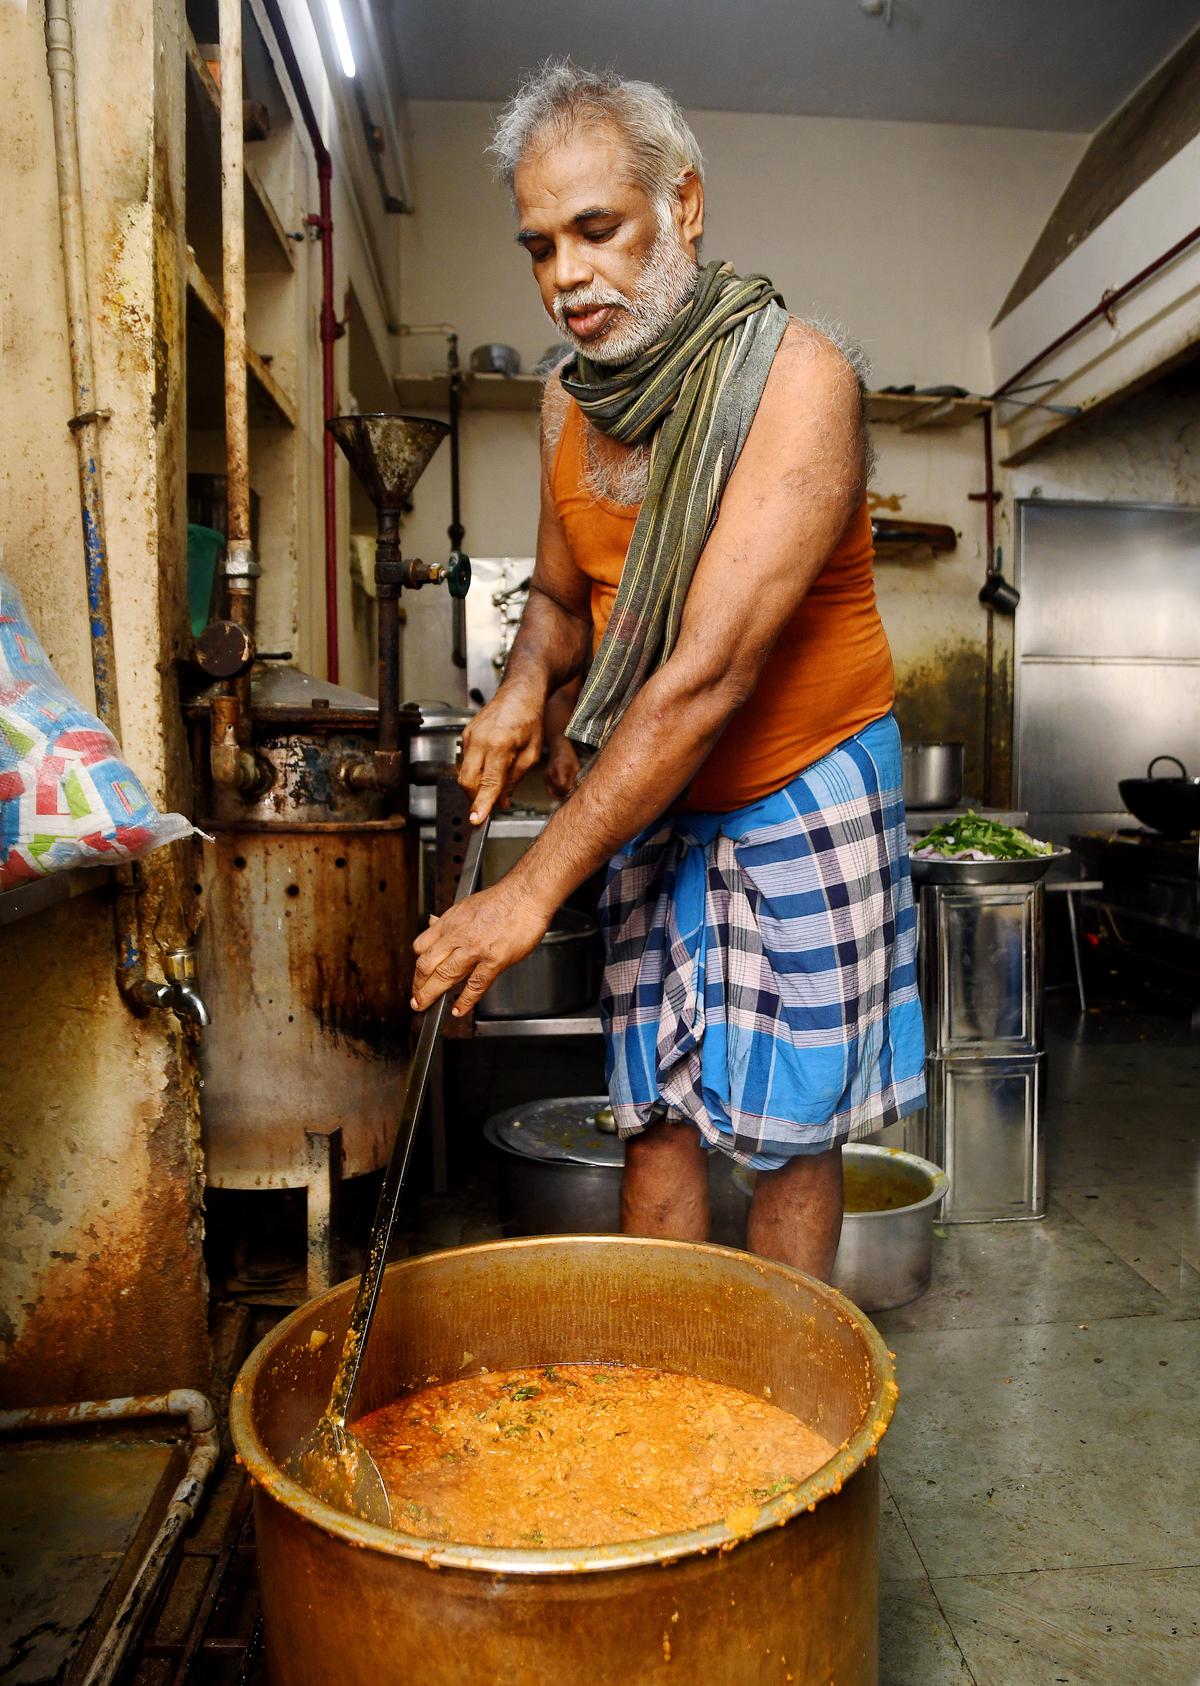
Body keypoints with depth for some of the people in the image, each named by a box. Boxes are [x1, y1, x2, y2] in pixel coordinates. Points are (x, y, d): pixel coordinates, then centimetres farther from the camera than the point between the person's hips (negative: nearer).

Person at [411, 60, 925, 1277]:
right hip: (649, 799, 5)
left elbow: (710, 671, -27)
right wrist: (524, 686, -9)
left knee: (789, 1126, 4)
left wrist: (535, 885, -29)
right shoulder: (569, 402, 2)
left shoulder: (795, 381, -19)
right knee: (653, 1115, 7)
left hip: (800, 794, -5)